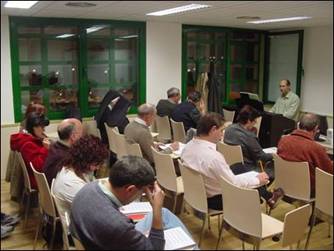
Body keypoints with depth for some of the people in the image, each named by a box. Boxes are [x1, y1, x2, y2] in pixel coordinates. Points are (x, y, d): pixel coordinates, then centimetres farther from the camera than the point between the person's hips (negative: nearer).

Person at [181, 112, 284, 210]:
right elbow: (234, 183, -23)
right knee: (255, 186, 12)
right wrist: (257, 180, -7)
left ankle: (268, 196, 38)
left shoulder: (188, 146, -9)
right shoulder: (213, 156, -35)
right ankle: (269, 198, 42)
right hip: (215, 200, -7)